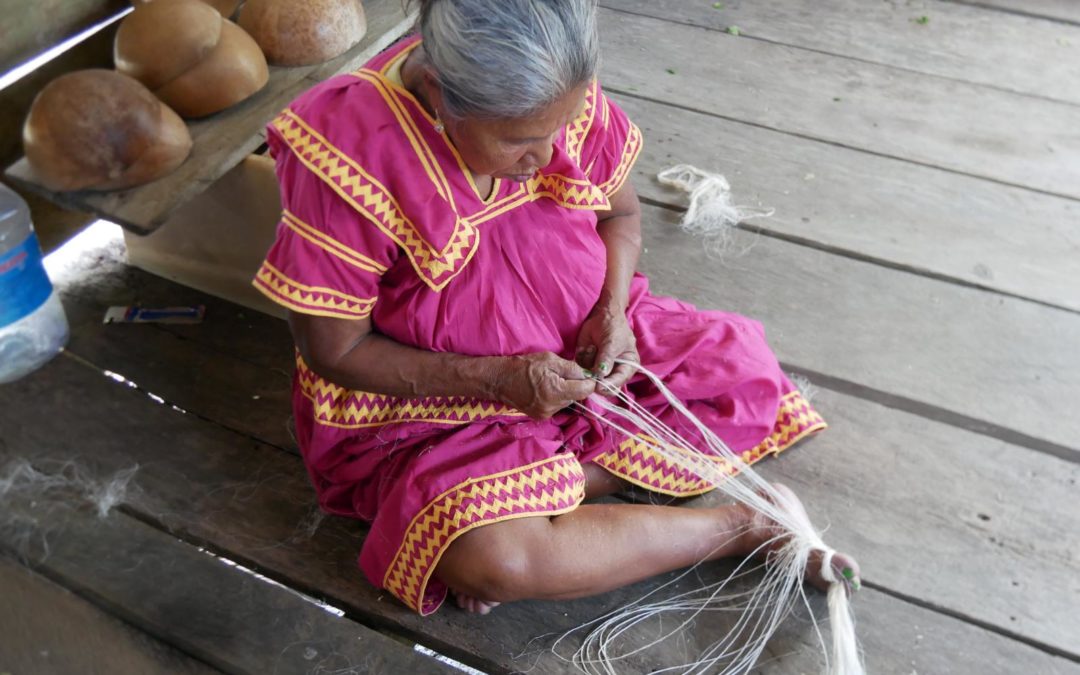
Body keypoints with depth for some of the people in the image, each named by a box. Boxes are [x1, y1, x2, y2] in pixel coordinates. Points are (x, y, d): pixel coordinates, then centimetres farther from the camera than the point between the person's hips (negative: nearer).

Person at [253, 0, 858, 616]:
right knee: (488, 558, -32)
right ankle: (740, 526, -13)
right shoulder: (347, 158, -27)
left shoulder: (559, 97, -14)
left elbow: (621, 212, 5)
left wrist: (612, 311, -15)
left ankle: (542, 487, -15)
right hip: (432, 404, -4)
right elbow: (334, 353, -18)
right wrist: (498, 379, -26)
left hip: (582, 352, 5)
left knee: (750, 370, -7)